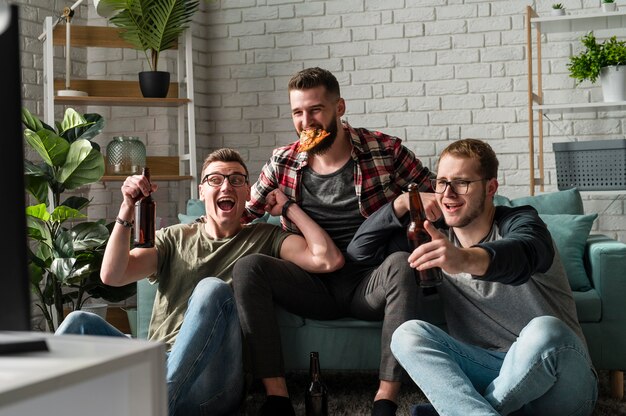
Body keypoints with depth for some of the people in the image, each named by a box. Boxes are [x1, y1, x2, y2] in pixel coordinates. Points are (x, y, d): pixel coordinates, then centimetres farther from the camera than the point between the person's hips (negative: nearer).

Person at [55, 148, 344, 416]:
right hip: (155, 367, 3)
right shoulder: (175, 238, 21)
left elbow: (328, 260, -2)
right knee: (80, 323, -20)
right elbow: (112, 276, 7)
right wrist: (127, 210, -3)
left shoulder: (265, 238, 15)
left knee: (212, 289, -31)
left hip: (211, 385, -3)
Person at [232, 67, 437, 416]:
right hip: (314, 286, 2)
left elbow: (435, 193, 7)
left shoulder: (385, 150, -1)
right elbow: (243, 214, 15)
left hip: (370, 282, -2)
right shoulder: (283, 163, 7)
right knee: (248, 267, -24)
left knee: (401, 264, -36)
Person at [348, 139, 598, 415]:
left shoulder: (519, 222, -6)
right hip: (491, 372, 4)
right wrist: (404, 202, -1)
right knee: (408, 334, -17)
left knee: (545, 330, -36)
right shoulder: (435, 239, 10)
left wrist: (467, 259, -55)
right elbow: (359, 249, 15)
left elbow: (524, 253, -33)